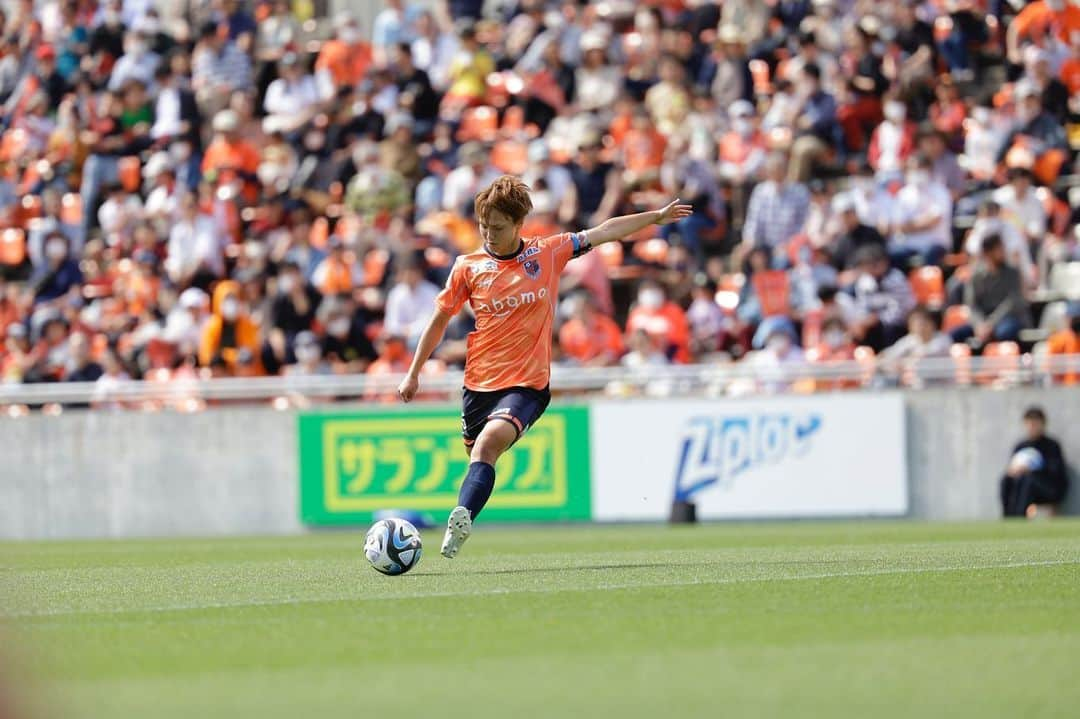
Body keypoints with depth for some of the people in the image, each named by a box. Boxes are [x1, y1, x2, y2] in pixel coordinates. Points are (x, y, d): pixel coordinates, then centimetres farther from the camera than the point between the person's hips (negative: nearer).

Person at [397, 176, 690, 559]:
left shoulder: (548, 253, 1)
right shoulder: (468, 267, 1)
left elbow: (603, 232, 11)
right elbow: (440, 319, 12)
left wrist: (657, 216, 14)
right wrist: (413, 374, 14)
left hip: (527, 383, -3)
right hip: (479, 383, 3)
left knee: (490, 441, -27)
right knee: (478, 455, 11)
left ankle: (459, 521, -40)